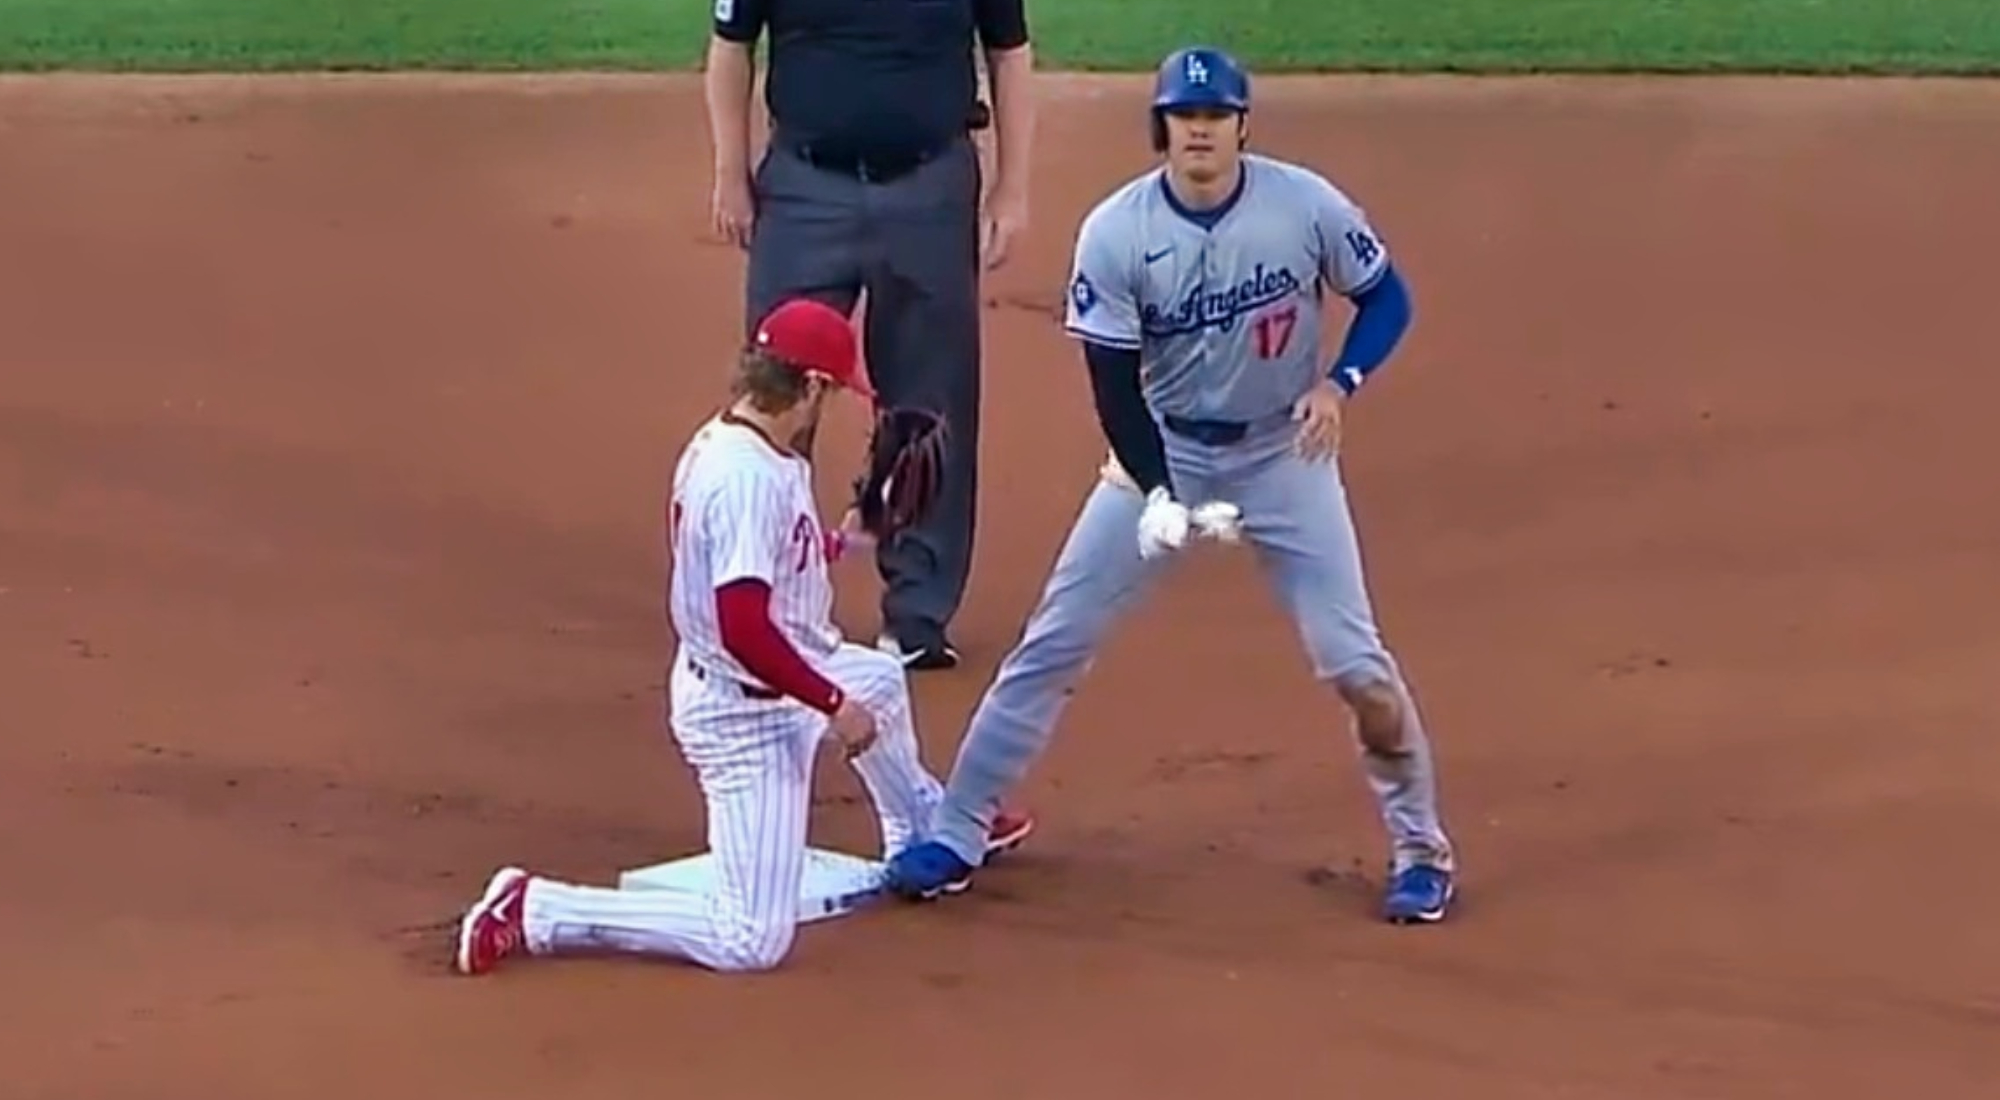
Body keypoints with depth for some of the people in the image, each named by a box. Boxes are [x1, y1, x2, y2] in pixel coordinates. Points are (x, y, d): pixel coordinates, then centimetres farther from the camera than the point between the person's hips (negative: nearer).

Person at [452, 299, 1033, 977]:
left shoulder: (722, 446, 0)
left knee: (880, 679, 36)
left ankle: (923, 838, 60)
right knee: (750, 941, -11)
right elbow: (744, 629, -34)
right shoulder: (749, 477, -29)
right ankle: (535, 911, -9)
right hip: (746, 713, -11)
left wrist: (841, 542, 15)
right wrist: (834, 704, -25)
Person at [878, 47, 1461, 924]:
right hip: (1162, 452, 1)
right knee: (1053, 644, -2)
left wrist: (1339, 382, -22)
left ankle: (1420, 848, 14)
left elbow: (1386, 298, -3)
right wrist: (1158, 499, -27)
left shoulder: (1306, 205, -18)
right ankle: (956, 834, 8)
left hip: (1284, 453, 0)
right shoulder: (1114, 233, -18)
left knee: (1354, 662, -5)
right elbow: (1114, 387, -14)